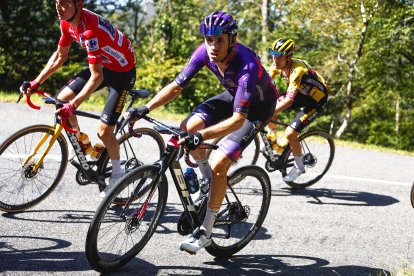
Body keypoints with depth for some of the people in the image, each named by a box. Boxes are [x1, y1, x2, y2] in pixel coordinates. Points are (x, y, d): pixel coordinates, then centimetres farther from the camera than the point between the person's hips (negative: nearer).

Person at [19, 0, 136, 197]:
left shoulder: (90, 30, -35)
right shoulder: (67, 23, -9)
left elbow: (96, 77, -36)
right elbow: (59, 56, 5)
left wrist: (72, 106, -39)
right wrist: (35, 83, 0)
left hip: (122, 71, -8)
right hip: (102, 65, 8)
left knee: (104, 131, -10)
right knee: (61, 100, -2)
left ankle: (117, 175, 13)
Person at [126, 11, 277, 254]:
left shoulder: (247, 65, -39)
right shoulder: (205, 52, -21)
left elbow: (239, 118, -43)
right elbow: (177, 86, -14)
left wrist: (202, 136, -55)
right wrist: (146, 108, -27)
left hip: (258, 106, -7)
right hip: (233, 95, 7)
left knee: (218, 166, -16)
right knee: (187, 128, -14)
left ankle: (206, 232, -2)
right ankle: (208, 178, 13)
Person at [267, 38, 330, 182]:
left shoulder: (297, 70, -36)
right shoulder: (277, 65, -12)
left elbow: (289, 100, -43)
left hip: (317, 99, -8)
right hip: (303, 93, 8)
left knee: (290, 134, -16)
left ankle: (299, 167, 8)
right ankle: (272, 141, 9)